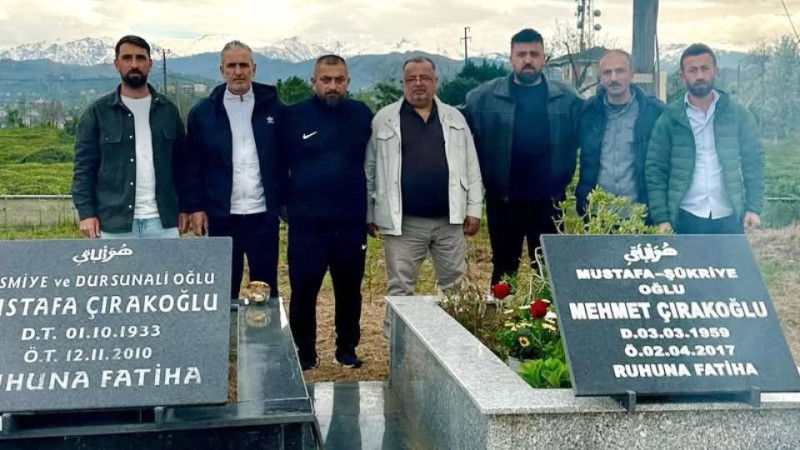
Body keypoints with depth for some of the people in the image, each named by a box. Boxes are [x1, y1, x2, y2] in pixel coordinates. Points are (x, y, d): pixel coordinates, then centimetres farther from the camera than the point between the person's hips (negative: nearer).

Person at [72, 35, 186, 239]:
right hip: (115, 223, -2)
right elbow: (84, 167, 0)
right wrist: (86, 213, -8)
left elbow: (181, 163, 12)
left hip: (162, 221, 2)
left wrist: (184, 207, 6)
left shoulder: (168, 110, 10)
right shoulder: (97, 112, 2)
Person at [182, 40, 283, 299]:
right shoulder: (203, 112, 2)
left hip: (263, 214, 0)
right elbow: (193, 165, 3)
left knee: (266, 288, 9)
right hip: (222, 215, 0)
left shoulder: (272, 107, 2)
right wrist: (195, 207, -2)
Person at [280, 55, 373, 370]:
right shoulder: (293, 116, -2)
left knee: (349, 289, 11)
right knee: (303, 290, 3)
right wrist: (285, 202, 1)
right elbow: (279, 164, 3)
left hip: (352, 221, 2)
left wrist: (371, 205, 10)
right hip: (306, 222, -2)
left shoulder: (362, 115, 4)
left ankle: (347, 349, 26)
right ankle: (305, 352, 18)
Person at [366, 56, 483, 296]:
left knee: (455, 287, 11)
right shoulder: (384, 119, 3)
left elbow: (471, 169, 10)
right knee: (400, 289, 4)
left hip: (450, 220, 2)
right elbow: (370, 170, 5)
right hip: (403, 222, -2)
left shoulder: (454, 118, 10)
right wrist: (369, 214, 3)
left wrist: (474, 210, 4)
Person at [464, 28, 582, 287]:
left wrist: (563, 182, 1)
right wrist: (488, 180, 0)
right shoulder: (484, 97, -2)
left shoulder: (568, 99, 1)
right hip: (503, 200, 0)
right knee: (504, 268, 12)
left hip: (548, 200, 1)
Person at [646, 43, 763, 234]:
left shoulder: (738, 114, 3)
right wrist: (661, 217, -8)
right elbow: (655, 170, -2)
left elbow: (753, 163, 6)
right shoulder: (670, 118, -1)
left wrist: (753, 208, -3)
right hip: (685, 219, -1)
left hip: (729, 218, 1)